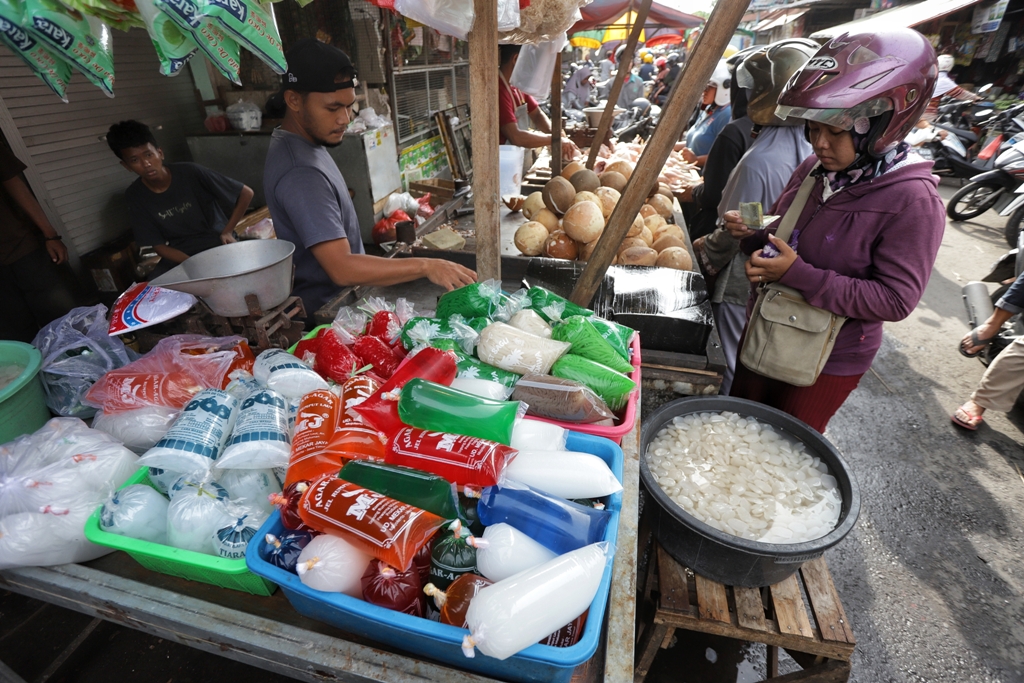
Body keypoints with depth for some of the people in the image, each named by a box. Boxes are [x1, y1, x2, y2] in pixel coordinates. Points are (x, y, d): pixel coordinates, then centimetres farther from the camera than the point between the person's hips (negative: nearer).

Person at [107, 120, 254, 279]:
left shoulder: (190, 172, -16)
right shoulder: (134, 196, -5)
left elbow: (246, 193, -9)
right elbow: (159, 246, -3)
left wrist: (228, 231, -14)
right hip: (180, 255, 3)